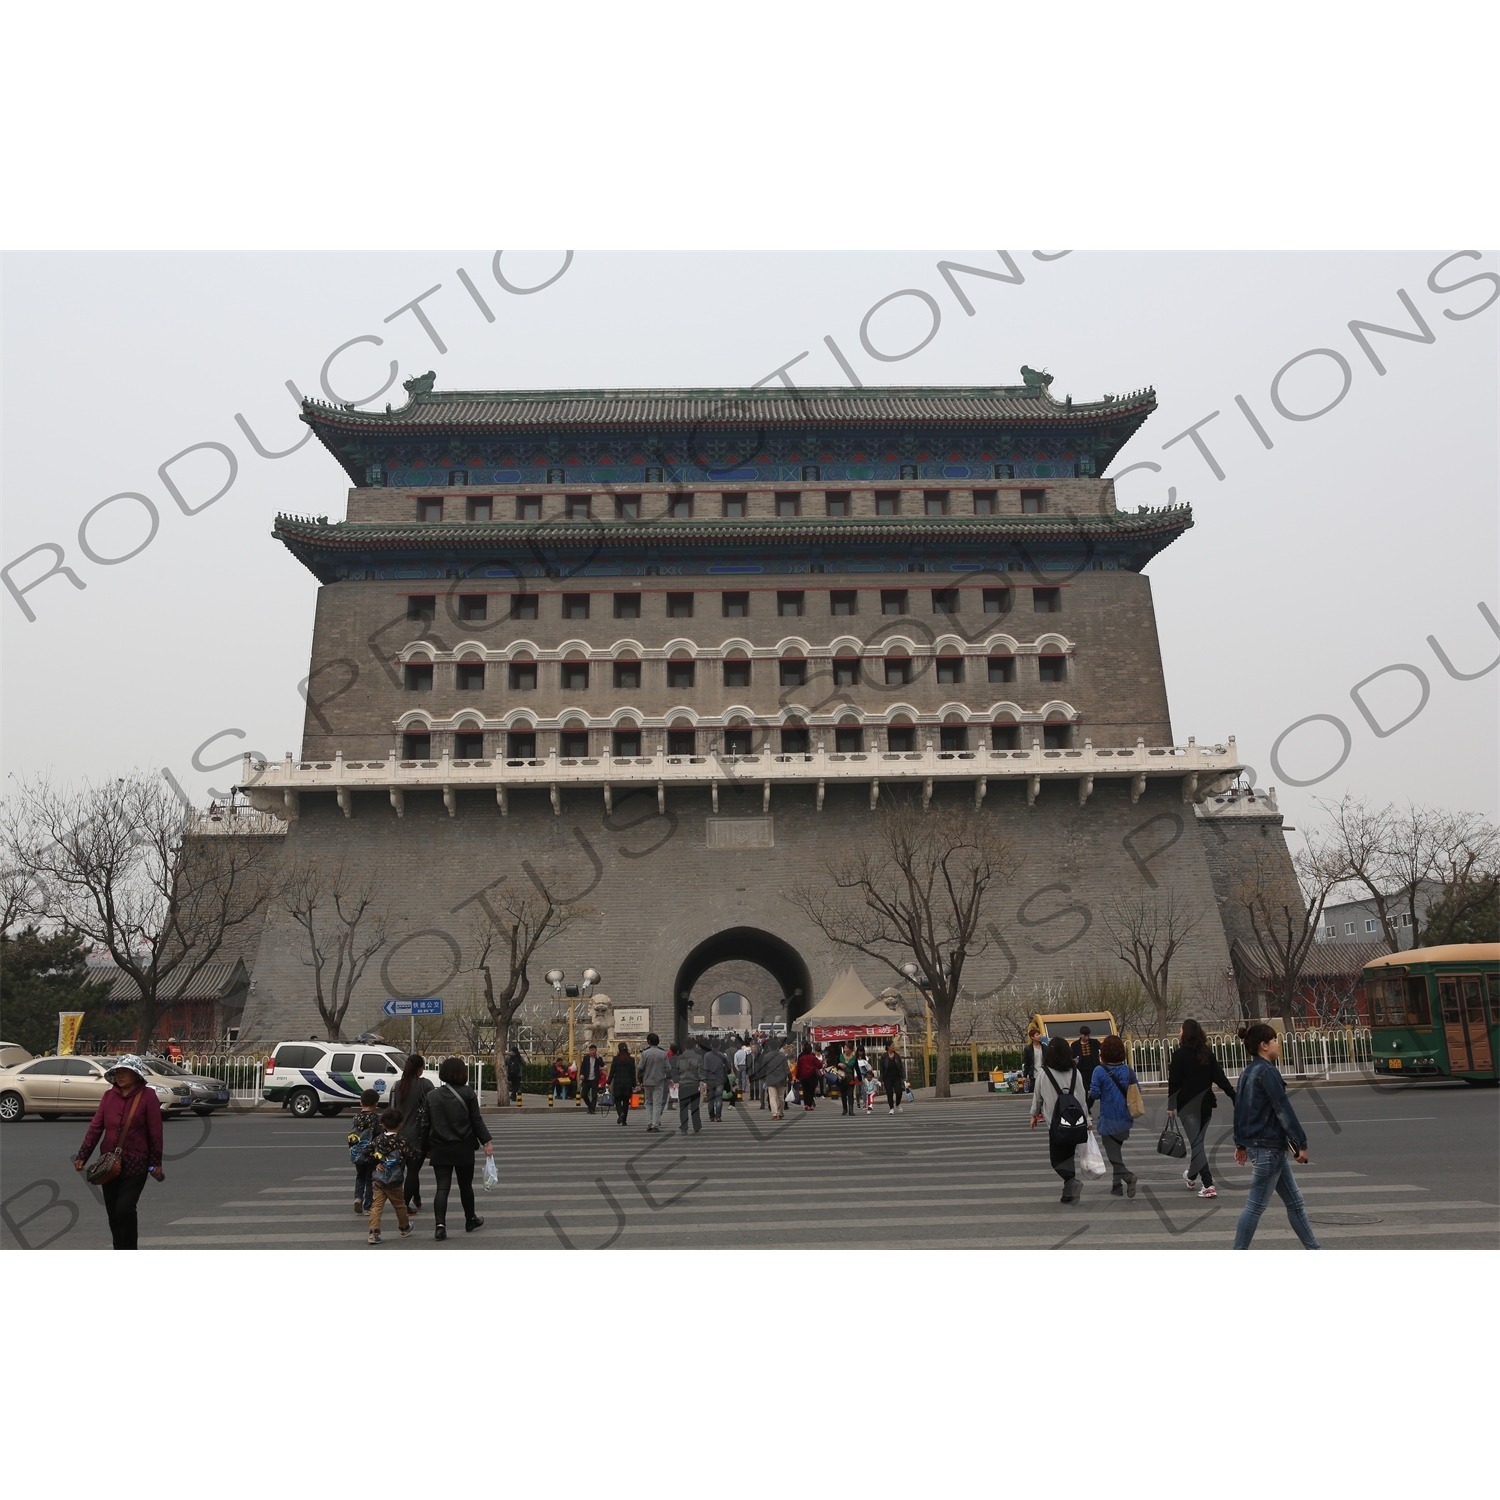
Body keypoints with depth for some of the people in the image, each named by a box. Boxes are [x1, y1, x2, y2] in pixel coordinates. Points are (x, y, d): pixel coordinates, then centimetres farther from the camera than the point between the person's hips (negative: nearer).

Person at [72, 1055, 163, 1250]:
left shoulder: (148, 1096, -9)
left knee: (124, 1209, -13)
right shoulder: (109, 1096, 5)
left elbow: (155, 1132, -7)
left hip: (135, 1164, -5)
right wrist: (82, 1156, -5)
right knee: (113, 1212, 10)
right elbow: (95, 1127, 3)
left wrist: (156, 1162, -5)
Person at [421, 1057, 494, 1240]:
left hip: (440, 1149, 2)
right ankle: (470, 1220, 30)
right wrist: (487, 1141, -5)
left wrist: (426, 1148, 15)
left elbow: (426, 1124, 6)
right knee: (465, 1185, 15)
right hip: (463, 1148, -2)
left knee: (442, 1188, 3)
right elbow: (476, 1120, -9)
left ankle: (439, 1225, -12)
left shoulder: (432, 1095, 3)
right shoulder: (467, 1093, -7)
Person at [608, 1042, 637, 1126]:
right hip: (628, 1083, 2)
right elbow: (633, 1073, 3)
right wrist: (634, 1085, 8)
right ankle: (624, 1121, 10)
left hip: (617, 1082, -2)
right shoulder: (631, 1059, 1)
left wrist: (609, 1083, 2)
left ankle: (621, 1113, -21)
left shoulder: (615, 1059, -5)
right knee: (626, 1101, 10)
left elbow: (612, 1072, -4)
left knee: (617, 1100, 7)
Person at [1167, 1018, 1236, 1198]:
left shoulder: (1179, 1055, -11)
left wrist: (1171, 1106, -6)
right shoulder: (1208, 1054, 4)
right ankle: (1191, 1175, 38)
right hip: (1205, 1104, 6)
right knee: (1198, 1140, 20)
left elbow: (1174, 1083, -11)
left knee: (1196, 1143, -4)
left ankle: (1208, 1185, -11)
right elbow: (1220, 1078, 0)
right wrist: (1235, 1098, 2)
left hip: (1188, 1106, -6)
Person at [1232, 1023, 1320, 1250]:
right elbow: (1283, 1109, -17)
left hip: (1255, 1143, 9)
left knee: (1295, 1202, 16)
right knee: (1256, 1206, -2)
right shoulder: (1267, 1072, -16)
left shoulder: (1248, 1072, 12)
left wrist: (1240, 1143, 22)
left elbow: (1239, 1108, 17)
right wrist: (1301, 1143, -12)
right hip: (1268, 1147, -9)